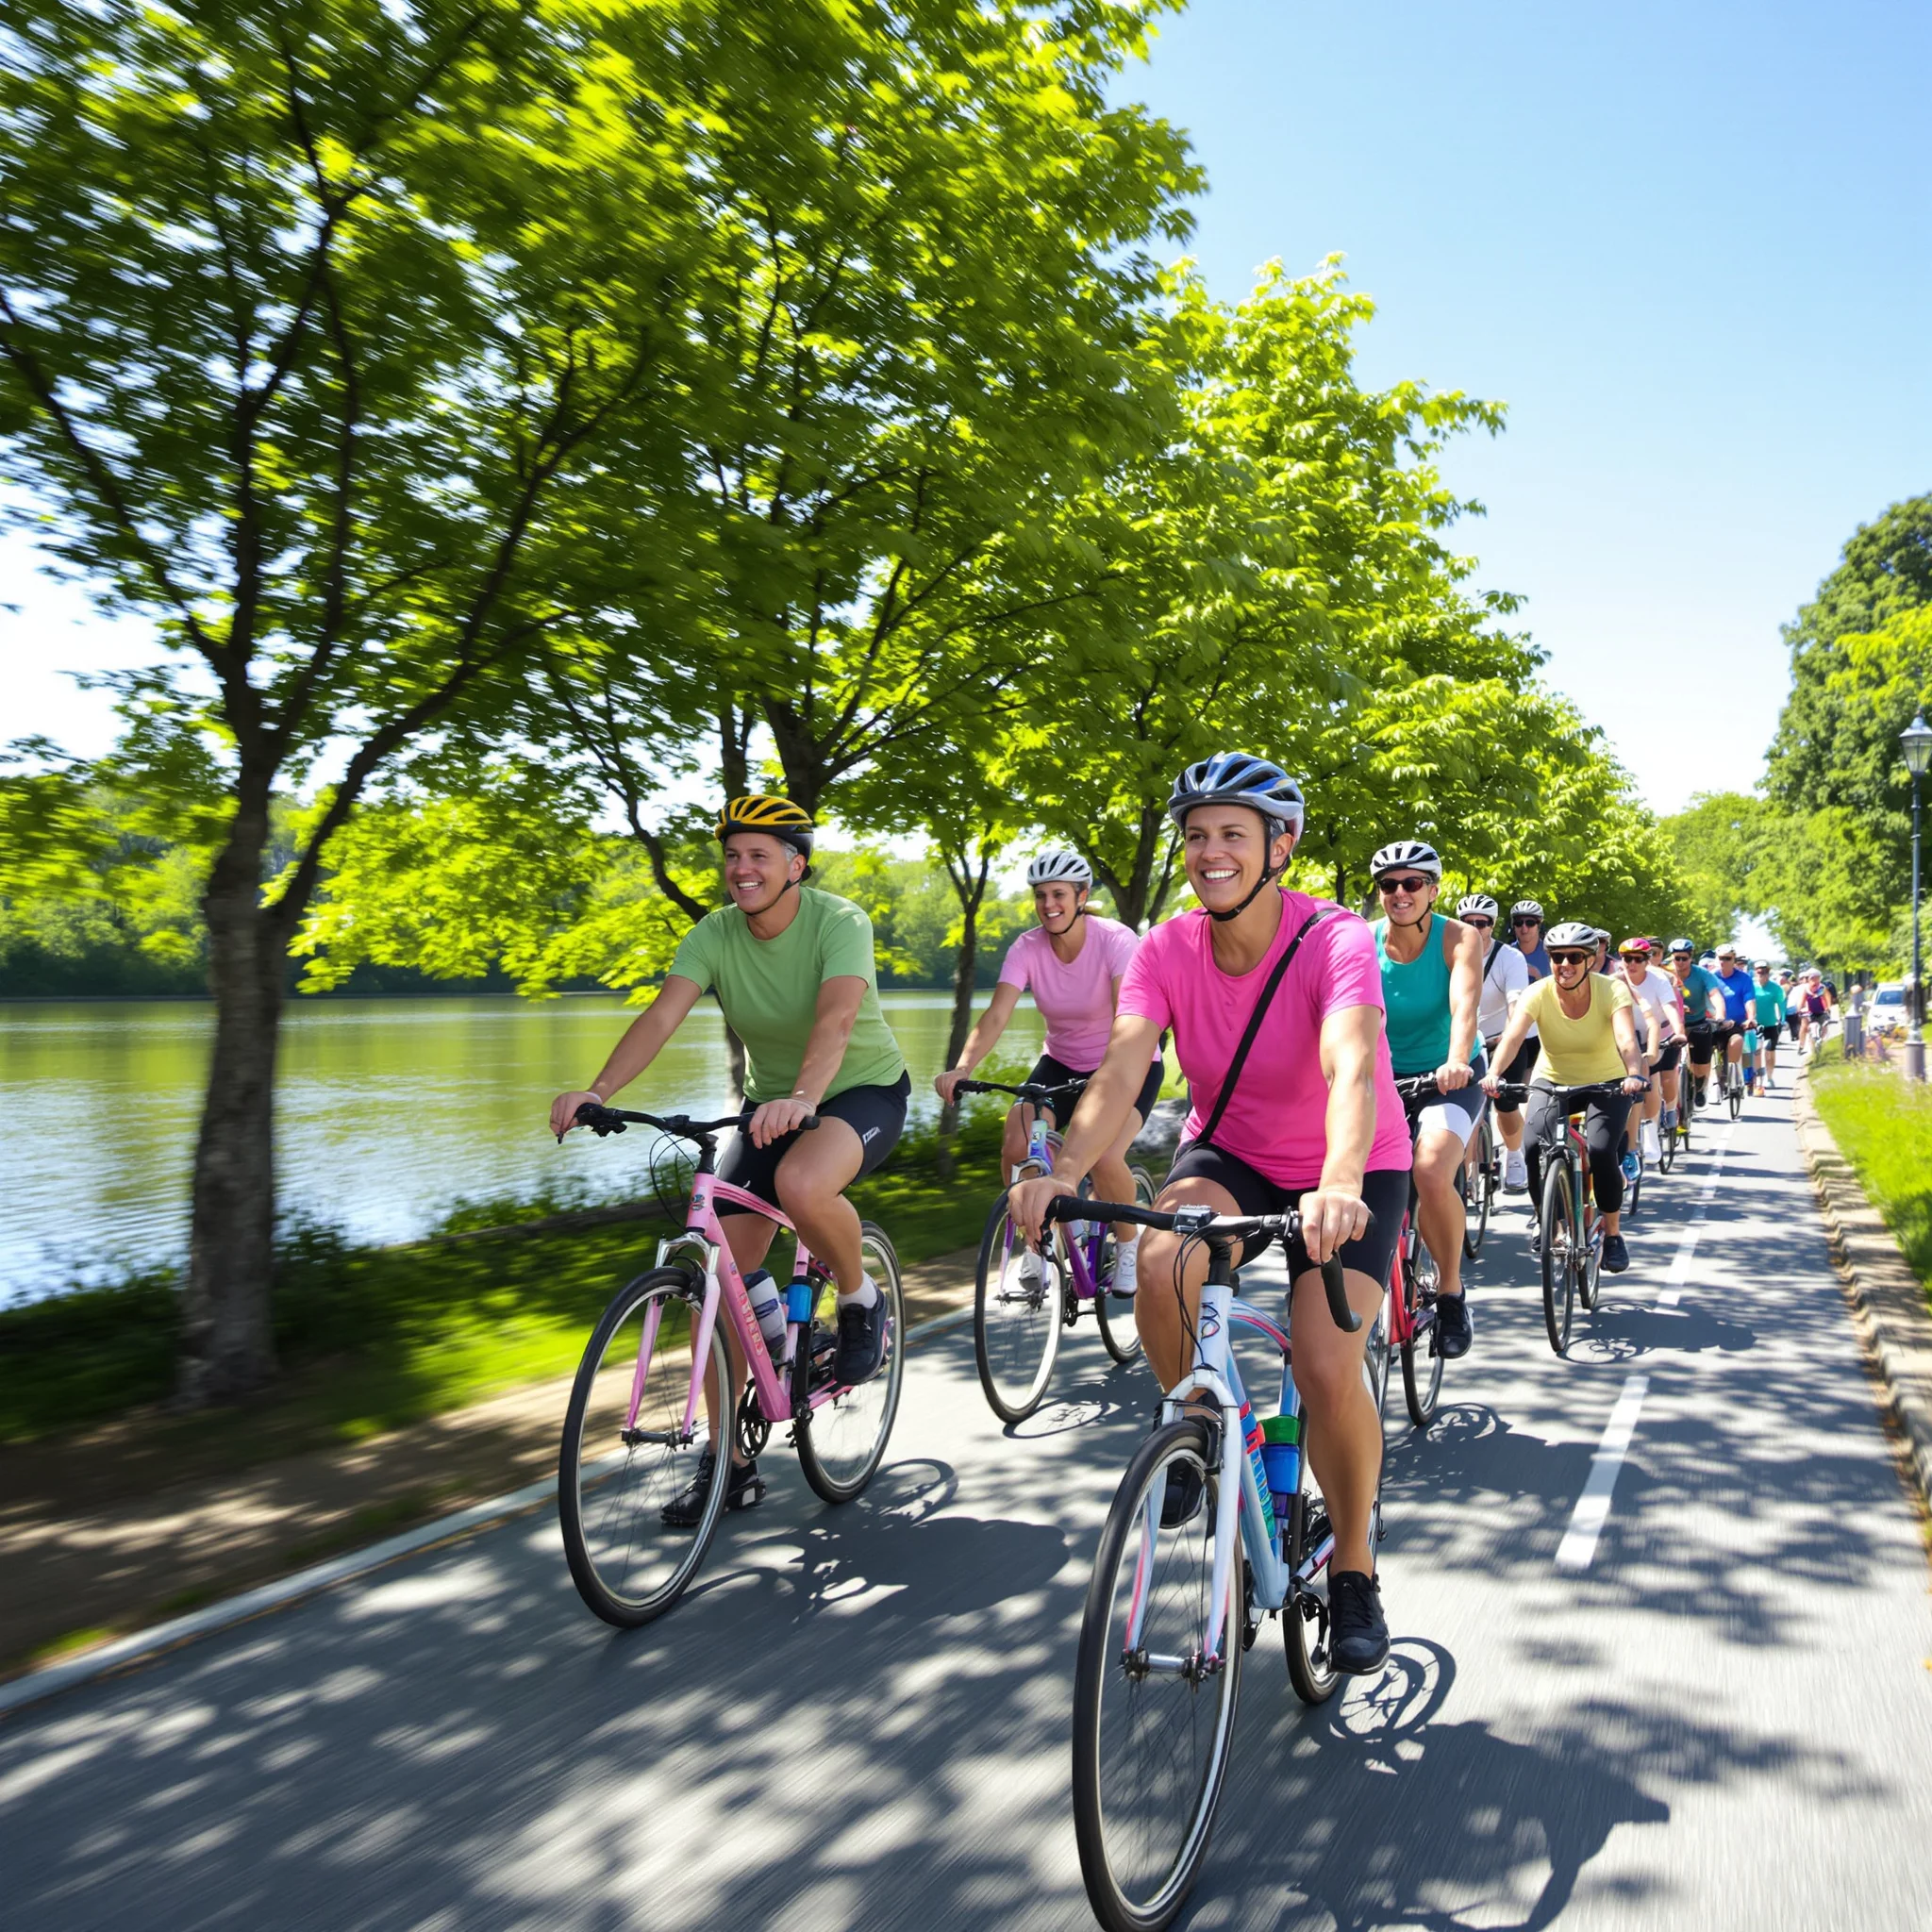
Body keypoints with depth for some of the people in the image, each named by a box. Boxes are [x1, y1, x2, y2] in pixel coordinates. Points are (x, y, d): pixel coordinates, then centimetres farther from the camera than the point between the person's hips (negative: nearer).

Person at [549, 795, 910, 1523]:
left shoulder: (838, 921, -21)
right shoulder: (714, 936, -10)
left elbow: (838, 1013, -39)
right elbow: (663, 1013, -24)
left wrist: (802, 1095, -58)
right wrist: (597, 1091, -42)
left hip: (864, 1089, -5)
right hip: (771, 1103, 5)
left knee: (801, 1186, -38)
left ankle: (861, 1299, -5)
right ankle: (728, 1461, 11)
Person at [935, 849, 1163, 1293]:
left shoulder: (1115, 940, -22)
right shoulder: (1026, 948, -13)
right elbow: (996, 1015, -25)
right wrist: (961, 1068, -42)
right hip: (1061, 1064, 4)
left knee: (1104, 1159, -27)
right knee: (1016, 1150, -17)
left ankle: (1128, 1245, 5)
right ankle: (1037, 1249, 7)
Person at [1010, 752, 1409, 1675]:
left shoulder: (1335, 940, -24)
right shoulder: (1168, 950, -14)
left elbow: (1351, 1067, -41)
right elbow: (1120, 1070, -26)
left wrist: (1338, 1185, -59)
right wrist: (1064, 1168, -45)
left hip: (1350, 1172, -2)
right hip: (1229, 1153, 3)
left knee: (1328, 1367, -20)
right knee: (1162, 1264, -30)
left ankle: (1353, 1570, 8)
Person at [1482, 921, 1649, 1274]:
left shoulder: (1612, 990, -20)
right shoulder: (1539, 993, -18)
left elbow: (1627, 1039, -36)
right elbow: (1512, 1035, -33)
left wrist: (1635, 1074, -56)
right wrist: (1493, 1072, -52)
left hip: (1607, 1084, -1)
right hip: (1552, 1082, 1)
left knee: (1600, 1150, -24)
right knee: (1534, 1147, -22)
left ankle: (1613, 1234, -1)